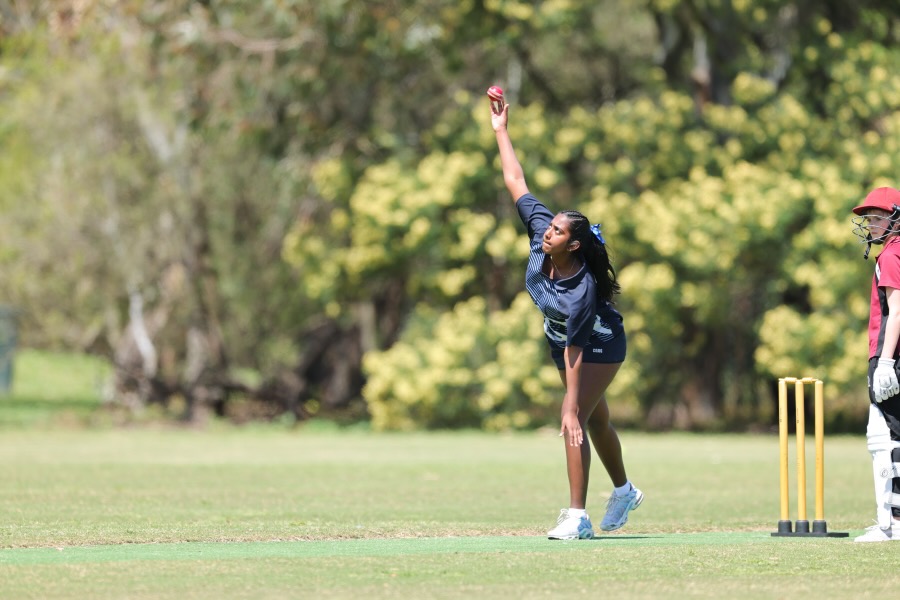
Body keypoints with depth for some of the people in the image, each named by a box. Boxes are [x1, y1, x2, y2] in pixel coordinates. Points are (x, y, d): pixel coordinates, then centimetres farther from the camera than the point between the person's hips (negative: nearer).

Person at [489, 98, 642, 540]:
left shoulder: (581, 291, -39)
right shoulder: (539, 232, -24)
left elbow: (574, 352, -37)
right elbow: (516, 183, -16)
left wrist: (571, 408, -36)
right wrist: (500, 130, -16)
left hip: (600, 346, -8)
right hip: (563, 340, 8)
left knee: (576, 420, -18)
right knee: (595, 420, 22)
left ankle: (577, 517, -15)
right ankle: (624, 491, 42)